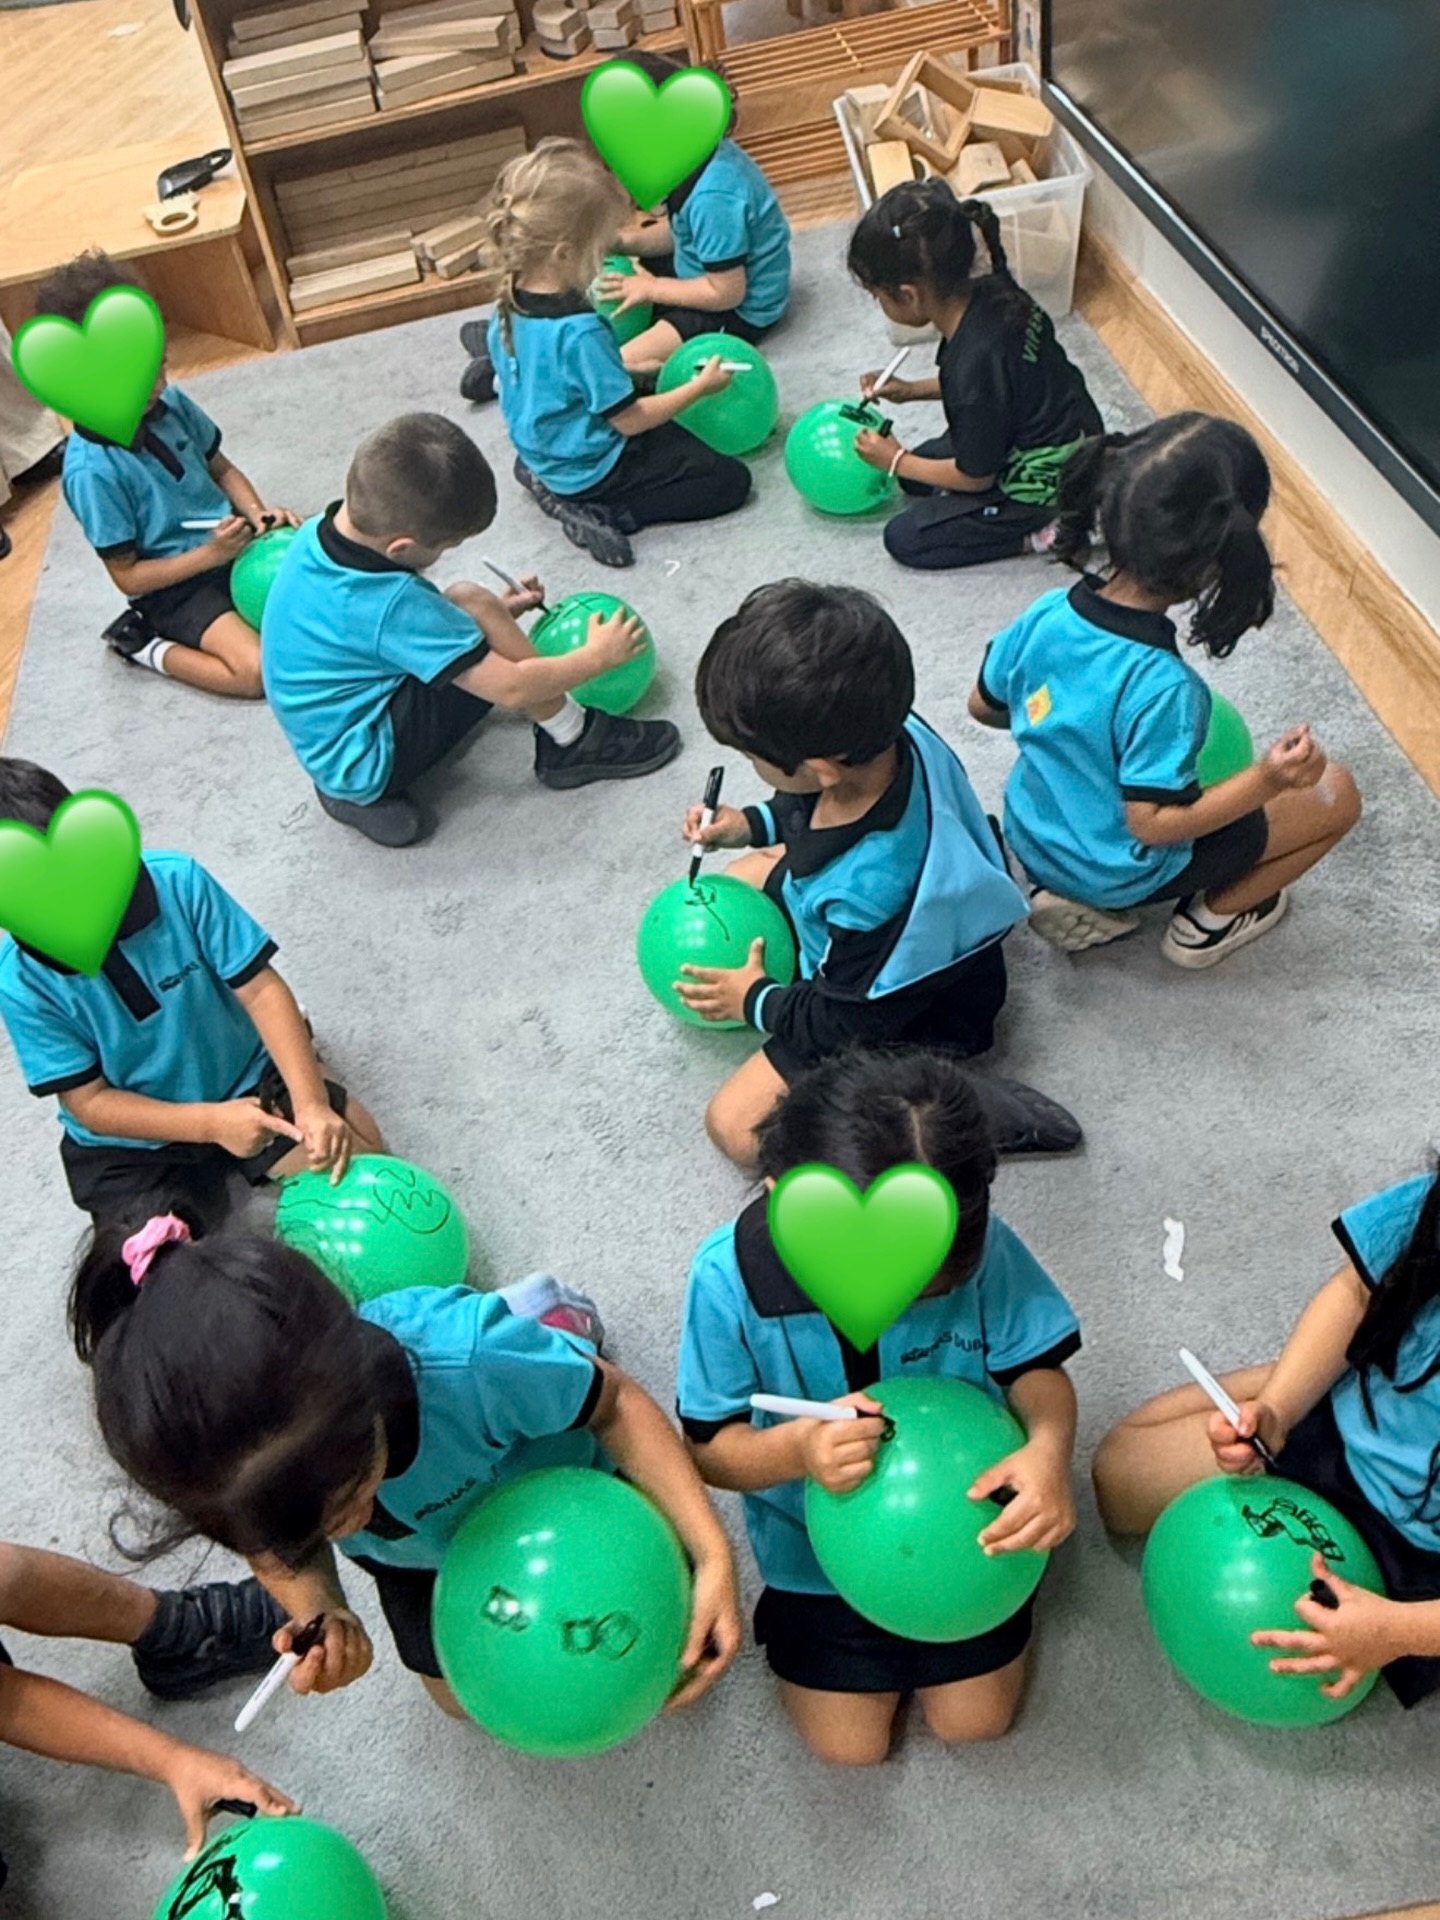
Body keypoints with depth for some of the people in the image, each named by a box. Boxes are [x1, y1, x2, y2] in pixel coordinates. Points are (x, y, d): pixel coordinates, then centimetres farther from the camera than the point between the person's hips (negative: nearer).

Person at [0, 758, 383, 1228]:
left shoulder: (178, 881, -21)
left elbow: (261, 990, -19)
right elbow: (89, 1101, -15)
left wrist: (312, 1104, -29)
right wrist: (211, 1122, -28)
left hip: (247, 1078, 1)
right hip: (129, 1142, 0)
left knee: (357, 1155, -11)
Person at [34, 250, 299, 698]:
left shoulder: (170, 403, -6)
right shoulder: (92, 470, -23)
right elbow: (128, 576, -16)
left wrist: (257, 514, -10)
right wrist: (211, 554, -24)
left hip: (231, 538, 6)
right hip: (177, 585, -6)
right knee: (262, 670, -26)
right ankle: (145, 645, -2)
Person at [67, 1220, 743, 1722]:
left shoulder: (467, 1364, -51)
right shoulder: (237, 1473, -39)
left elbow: (616, 1401, -31)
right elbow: (279, 1545, -15)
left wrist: (712, 1553, -39)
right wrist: (323, 1616, -37)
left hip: (550, 1477, -2)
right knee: (468, 1697, 29)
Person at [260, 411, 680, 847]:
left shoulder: (321, 533, -4)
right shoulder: (388, 604, -28)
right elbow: (511, 688, -23)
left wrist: (497, 613, 10)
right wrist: (597, 656, -9)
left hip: (326, 753, 9)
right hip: (372, 763, -9)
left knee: (458, 617, 14)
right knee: (472, 606, -19)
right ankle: (573, 743, -3)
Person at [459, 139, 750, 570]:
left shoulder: (508, 308, -5)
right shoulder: (580, 331, -30)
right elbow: (629, 419, -21)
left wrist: (622, 370, 14)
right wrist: (700, 386, -10)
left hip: (540, 454, 9)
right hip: (594, 468, -8)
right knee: (730, 479, -5)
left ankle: (547, 481, 13)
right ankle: (600, 514, -10)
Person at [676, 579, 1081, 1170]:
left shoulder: (871, 890, -46)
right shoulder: (886, 736, -26)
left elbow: (851, 1024, -26)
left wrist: (755, 1002, -10)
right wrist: (750, 824, -6)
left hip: (901, 1014, -8)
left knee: (736, 1127, -7)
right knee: (743, 880, 22)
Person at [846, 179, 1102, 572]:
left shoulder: (974, 360, -35)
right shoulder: (991, 292, -11)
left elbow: (976, 477, -20)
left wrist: (896, 462, -6)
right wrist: (911, 390, 6)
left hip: (1049, 481, -9)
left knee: (904, 539, -1)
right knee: (917, 474, 22)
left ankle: (1049, 531, -2)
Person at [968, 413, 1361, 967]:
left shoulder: (1048, 613, -18)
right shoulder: (1164, 686, -35)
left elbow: (983, 706, -1)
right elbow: (1152, 824, -27)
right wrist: (1267, 780, -29)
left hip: (1030, 840, 6)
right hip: (1121, 873, -6)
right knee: (1334, 792, 4)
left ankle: (1076, 900, 17)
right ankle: (1213, 920, 15)